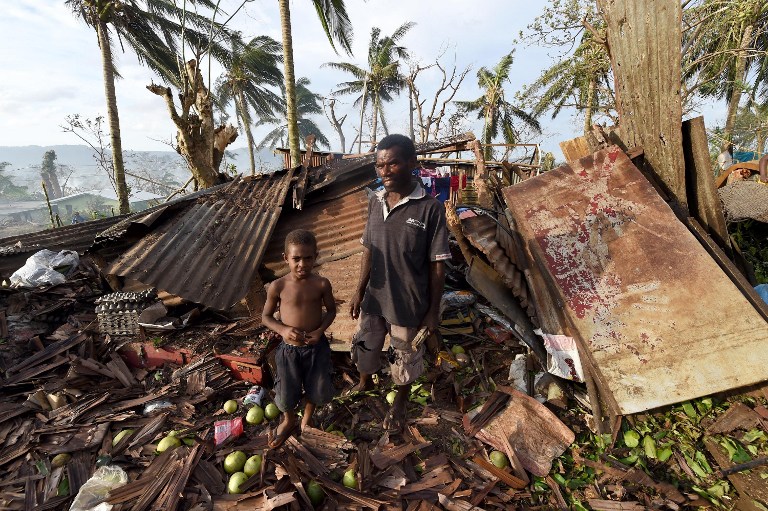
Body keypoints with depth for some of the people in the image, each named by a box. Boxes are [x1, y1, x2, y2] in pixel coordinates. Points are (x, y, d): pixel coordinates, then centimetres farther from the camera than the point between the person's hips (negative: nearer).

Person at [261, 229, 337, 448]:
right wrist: (283, 329, -22)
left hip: (316, 347, 1)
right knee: (287, 391, 16)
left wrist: (320, 330, -17)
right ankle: (288, 421, 49)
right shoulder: (278, 286, -16)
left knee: (316, 389, 19)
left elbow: (331, 310, 0)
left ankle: (307, 418, 51)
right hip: (289, 349, 0)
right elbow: (266, 317, -3)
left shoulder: (322, 284, -14)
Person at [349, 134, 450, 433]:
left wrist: (433, 310, -9)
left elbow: (437, 265, -13)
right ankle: (365, 383, 55)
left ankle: (399, 405, 46)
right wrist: (360, 291, 5)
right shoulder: (375, 202, -2)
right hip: (374, 298, 4)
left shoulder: (430, 209, -18)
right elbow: (368, 250, 6)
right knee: (364, 346, 23)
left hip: (408, 304, -4)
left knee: (405, 358, 17)